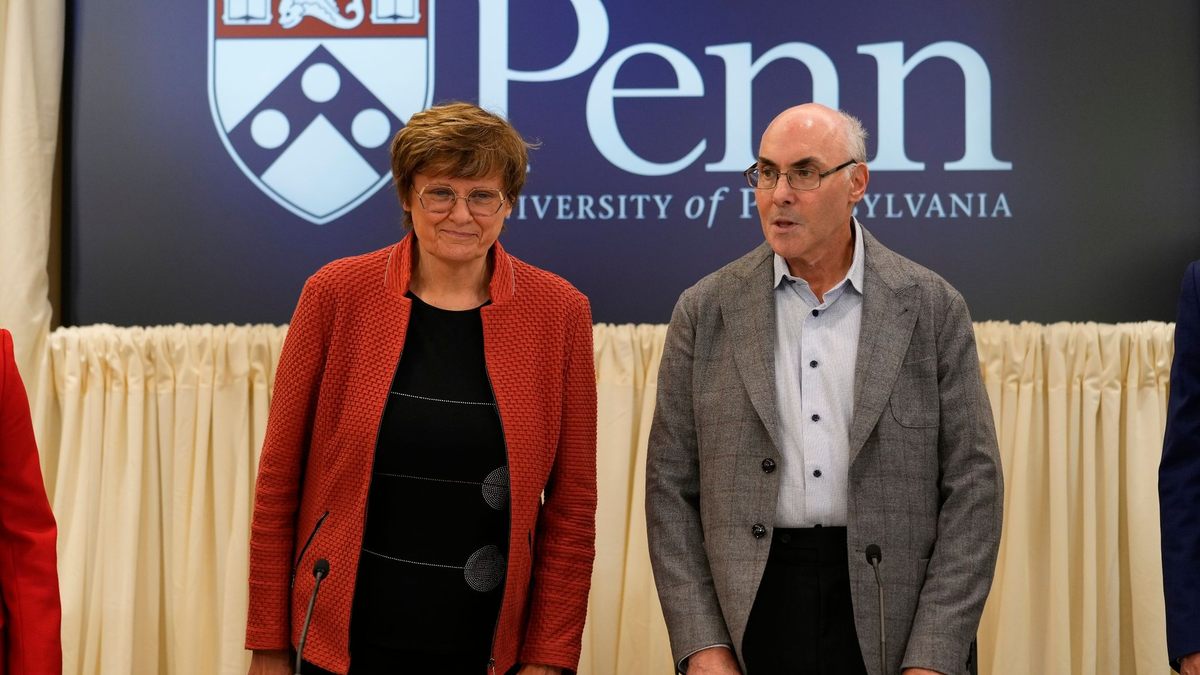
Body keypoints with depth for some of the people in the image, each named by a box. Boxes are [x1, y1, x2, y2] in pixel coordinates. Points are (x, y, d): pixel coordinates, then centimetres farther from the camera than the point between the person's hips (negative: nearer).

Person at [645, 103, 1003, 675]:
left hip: (887, 620, 0)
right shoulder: (705, 311, 2)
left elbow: (971, 486, -1)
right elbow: (671, 487, 2)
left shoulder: (932, 307, 0)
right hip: (750, 620, 1)